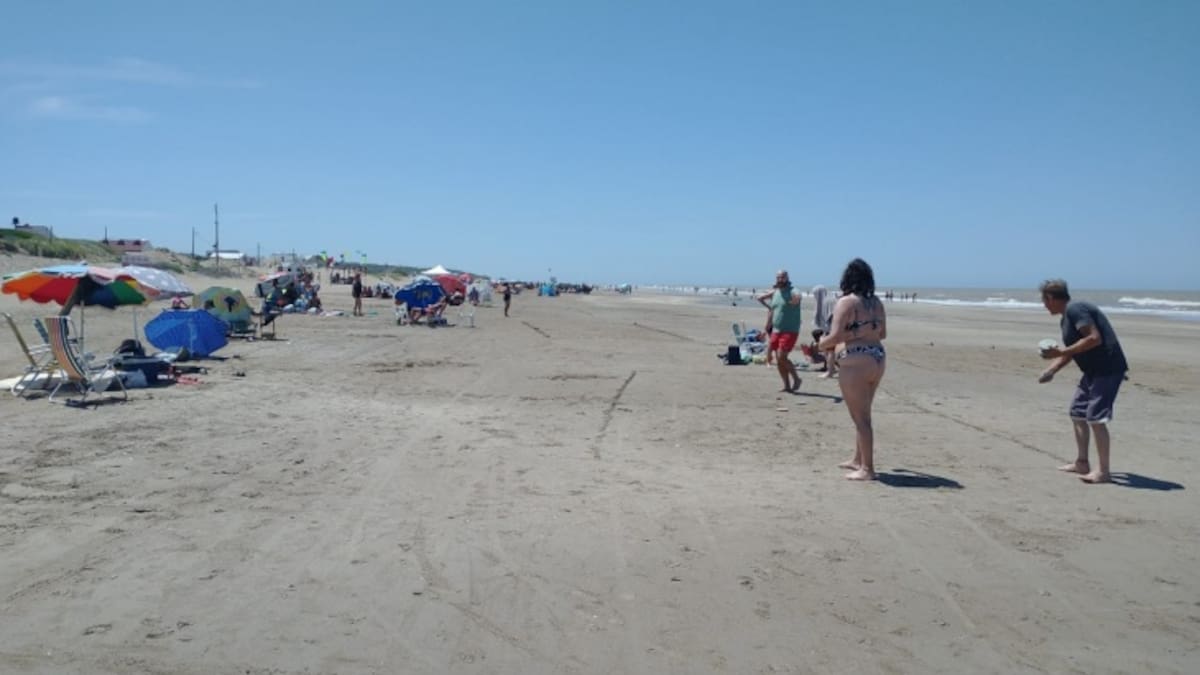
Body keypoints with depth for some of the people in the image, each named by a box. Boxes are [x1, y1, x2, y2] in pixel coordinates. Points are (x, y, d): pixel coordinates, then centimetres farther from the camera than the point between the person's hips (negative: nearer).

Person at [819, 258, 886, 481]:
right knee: (862, 414, 21)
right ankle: (858, 460, 34)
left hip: (856, 362, -8)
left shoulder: (846, 302, -12)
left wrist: (820, 344, 1)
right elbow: (882, 333, 17)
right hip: (878, 358, 8)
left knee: (860, 417, 1)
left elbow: (835, 336, -18)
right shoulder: (876, 302, 9)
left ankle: (867, 469, 6)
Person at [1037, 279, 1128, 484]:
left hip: (1107, 369, -11)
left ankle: (1103, 472, -5)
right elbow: (1070, 350, 22)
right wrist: (1051, 370, 12)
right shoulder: (1066, 318, 16)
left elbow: (1094, 338, -25)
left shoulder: (1075, 309, -15)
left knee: (1095, 417, -11)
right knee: (1078, 413, 16)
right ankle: (1081, 463, 25)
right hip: (1094, 370, 11)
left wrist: (1061, 352, -22)